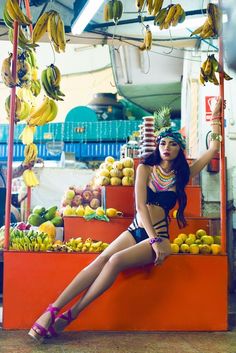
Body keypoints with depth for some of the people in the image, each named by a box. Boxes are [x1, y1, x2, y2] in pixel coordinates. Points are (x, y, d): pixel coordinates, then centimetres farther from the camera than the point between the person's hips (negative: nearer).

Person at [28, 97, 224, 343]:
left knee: (116, 260, -29)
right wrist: (154, 240, -15)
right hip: (136, 231, 1)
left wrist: (215, 118, 14)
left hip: (158, 236, -1)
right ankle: (52, 311, -27)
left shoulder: (182, 174, 9)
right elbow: (140, 206, -5)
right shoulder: (145, 169, 5)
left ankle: (70, 315, -23)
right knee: (100, 260, -25)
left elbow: (214, 149, 10)